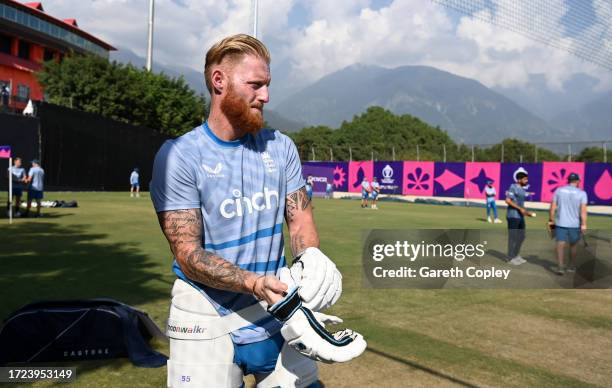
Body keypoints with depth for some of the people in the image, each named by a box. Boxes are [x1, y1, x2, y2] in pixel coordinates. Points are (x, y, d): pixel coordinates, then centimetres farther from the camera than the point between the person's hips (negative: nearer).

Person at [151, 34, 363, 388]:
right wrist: (255, 284, -30)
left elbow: (299, 216, 5)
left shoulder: (281, 147, 6)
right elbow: (188, 254, -15)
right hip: (206, 320, -3)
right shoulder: (178, 156, -10)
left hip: (276, 313, 4)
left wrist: (310, 255, -18)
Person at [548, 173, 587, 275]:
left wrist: (551, 219, 9)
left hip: (560, 223, 0)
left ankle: (560, 267, -15)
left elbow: (552, 207, 0)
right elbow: (583, 210, -13)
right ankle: (571, 266, 28)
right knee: (573, 245, 17)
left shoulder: (559, 190, 2)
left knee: (560, 245, -3)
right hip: (575, 224, 0)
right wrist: (583, 224, -15)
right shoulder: (581, 193, -3)